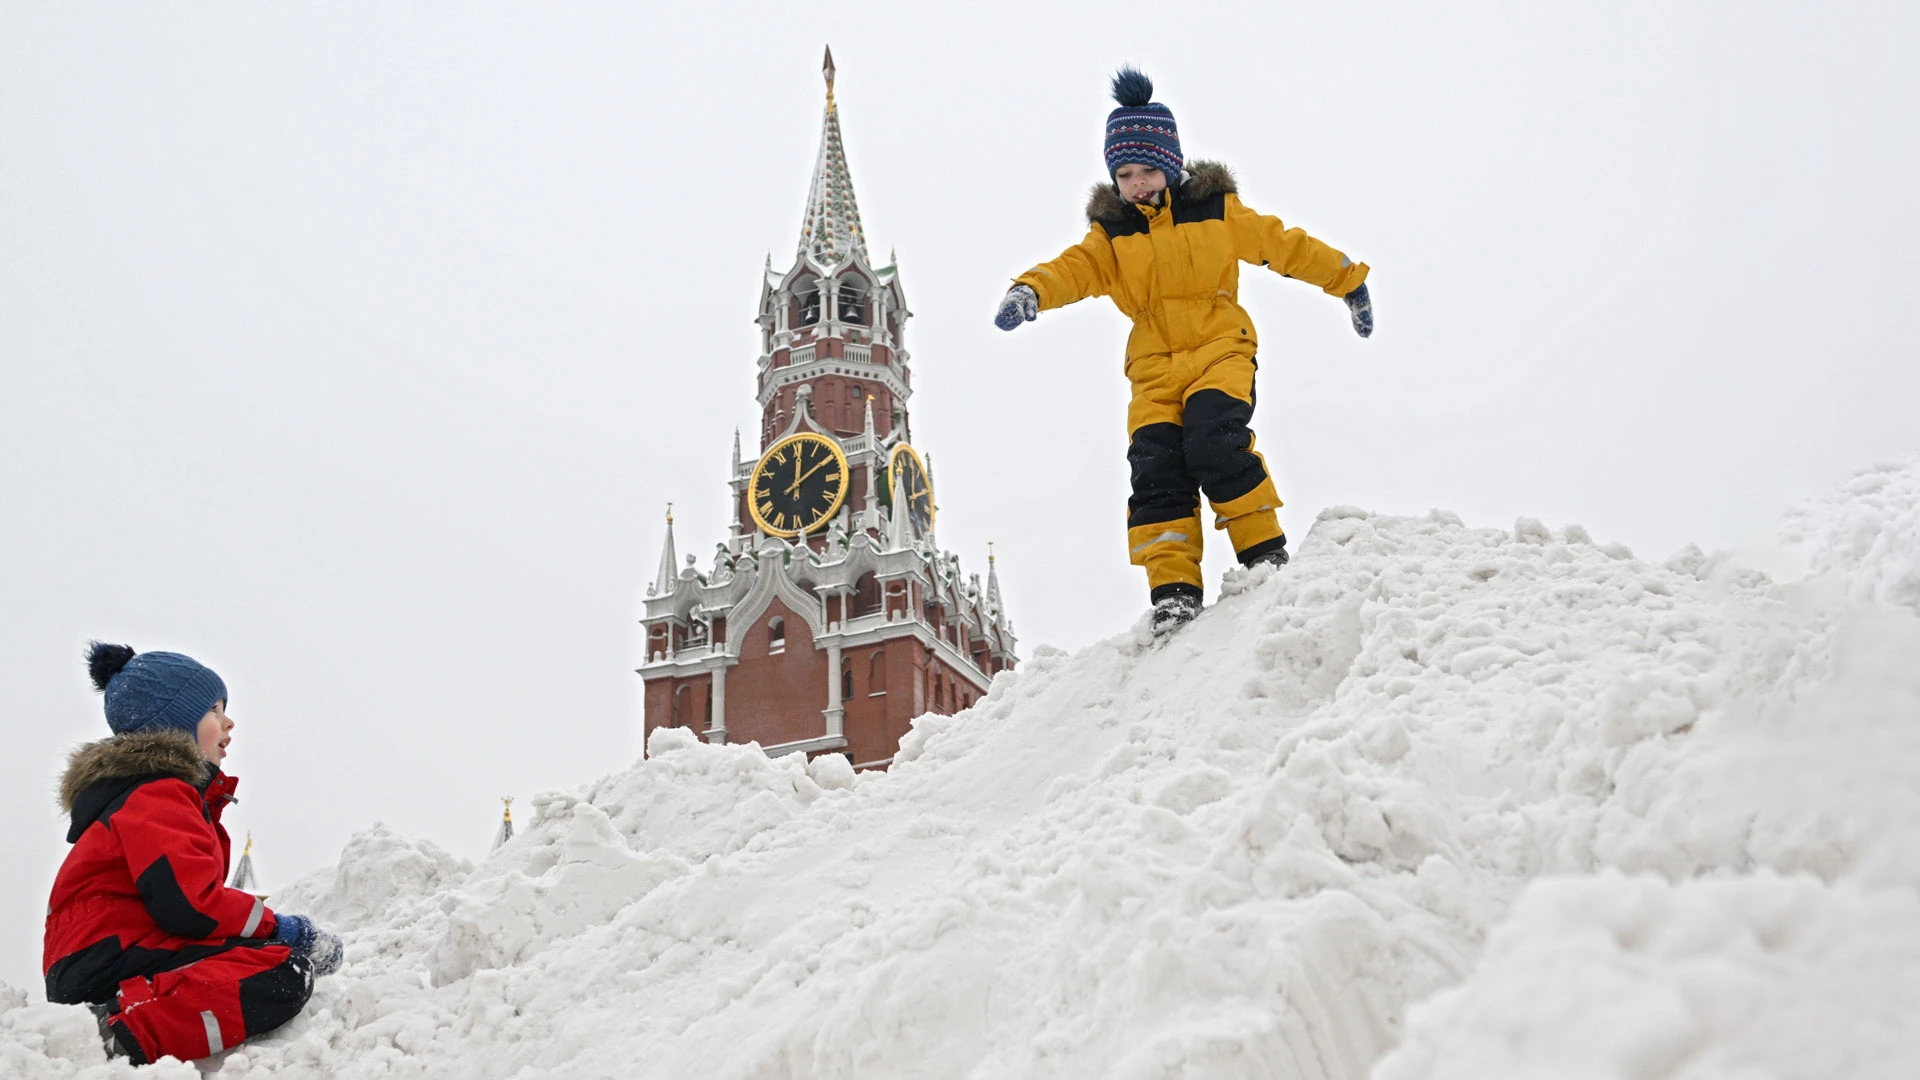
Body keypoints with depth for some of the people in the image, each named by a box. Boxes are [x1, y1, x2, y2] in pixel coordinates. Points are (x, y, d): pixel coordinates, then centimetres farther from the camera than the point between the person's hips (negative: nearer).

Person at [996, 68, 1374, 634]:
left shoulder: (1218, 211, 8)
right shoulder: (1111, 234, 12)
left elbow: (1286, 246, 16)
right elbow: (1076, 269, -4)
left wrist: (1349, 280, 20)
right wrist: (1030, 291, -26)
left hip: (1220, 350, -2)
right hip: (1154, 369, 3)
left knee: (1213, 442, -27)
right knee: (1155, 468, -15)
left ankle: (1265, 551, -13)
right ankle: (1174, 590, -13)